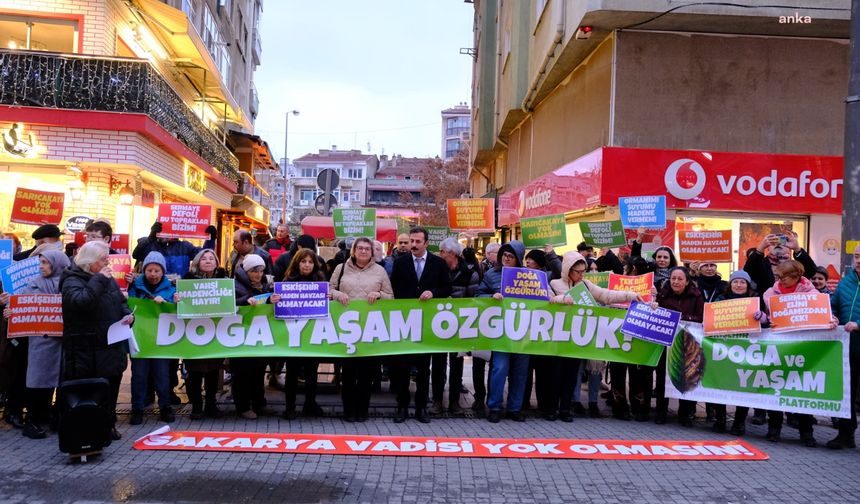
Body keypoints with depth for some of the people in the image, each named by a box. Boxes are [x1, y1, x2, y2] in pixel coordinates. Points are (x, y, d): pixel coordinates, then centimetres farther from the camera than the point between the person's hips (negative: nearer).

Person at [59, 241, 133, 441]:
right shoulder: (72, 280, -8)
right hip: (87, 352, -7)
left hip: (112, 347, 7)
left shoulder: (108, 279, 15)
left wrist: (127, 314, 1)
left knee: (111, 389, 13)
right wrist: (99, 280, -21)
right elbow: (80, 301, -28)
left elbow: (121, 302, 22)